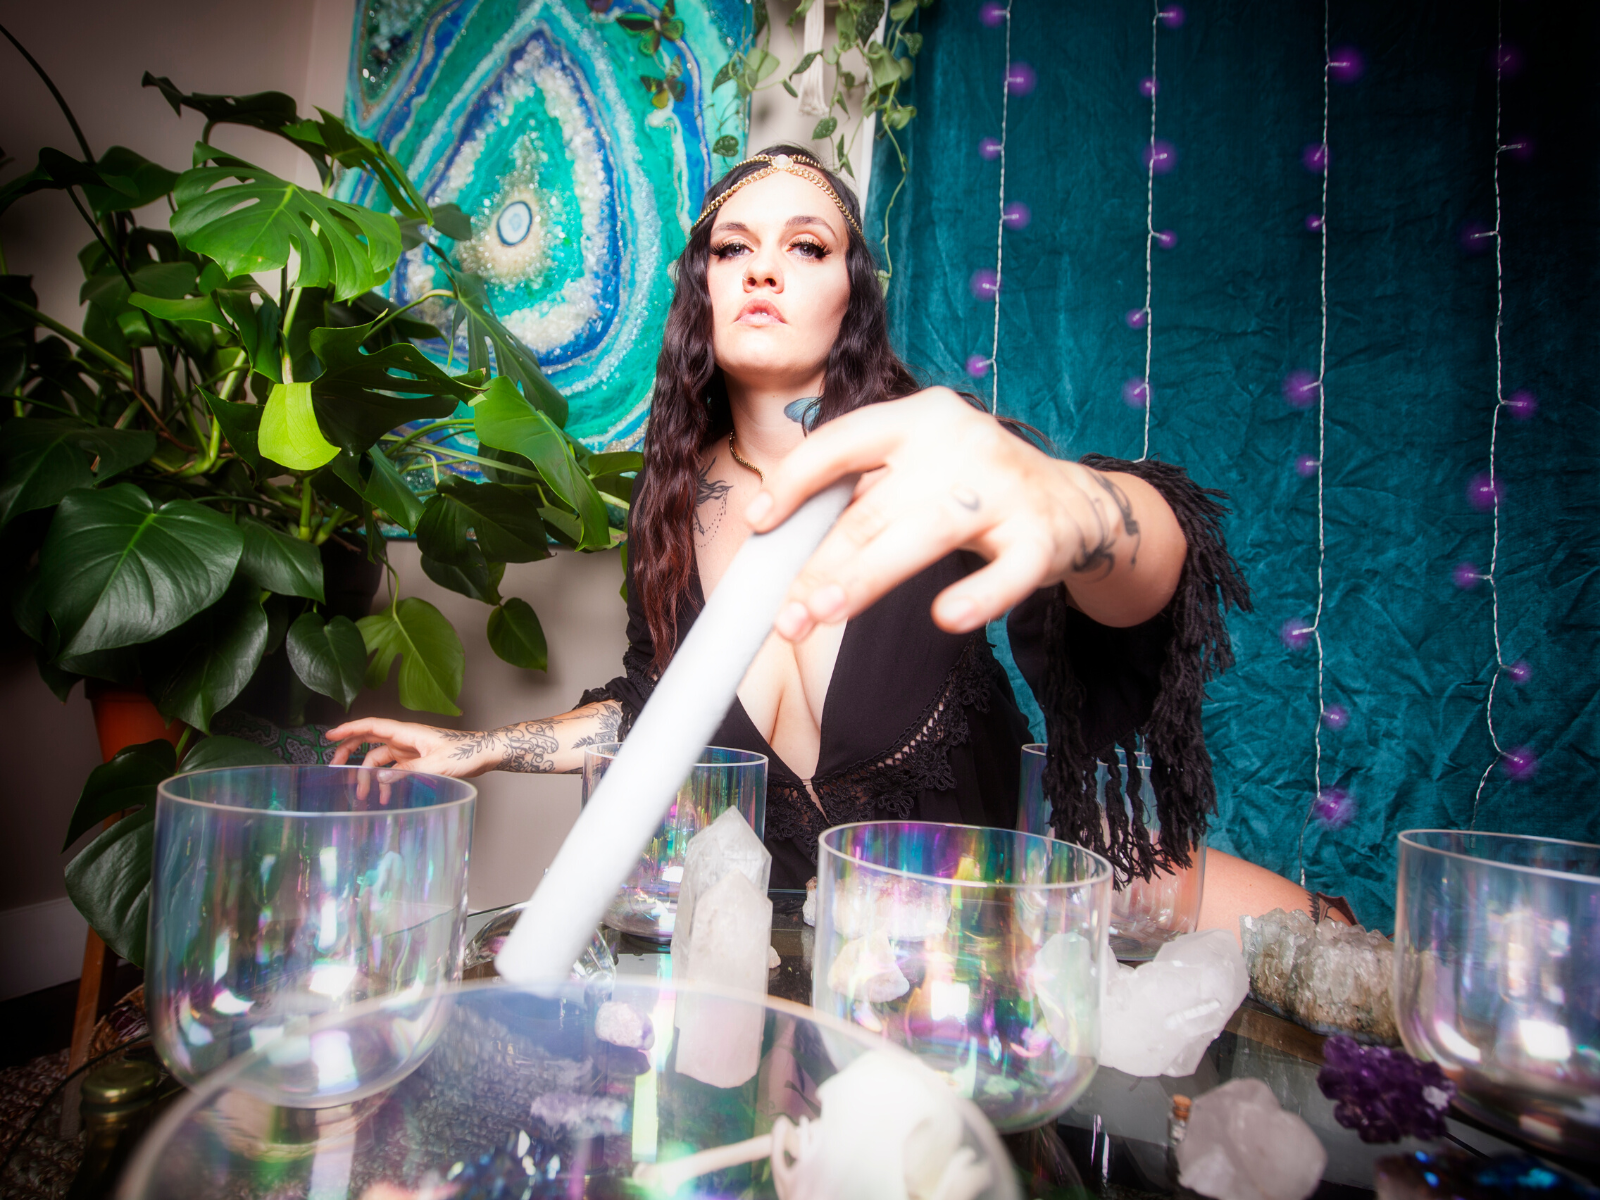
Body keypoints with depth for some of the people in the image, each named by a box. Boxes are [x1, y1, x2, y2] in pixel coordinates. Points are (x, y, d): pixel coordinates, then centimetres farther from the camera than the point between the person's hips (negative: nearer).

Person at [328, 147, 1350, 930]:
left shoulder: (919, 460, -16)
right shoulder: (678, 505, -5)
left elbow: (1155, 569, -35)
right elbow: (657, 708, 10)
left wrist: (1064, 508, -58)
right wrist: (479, 748, 9)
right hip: (775, 905, 3)